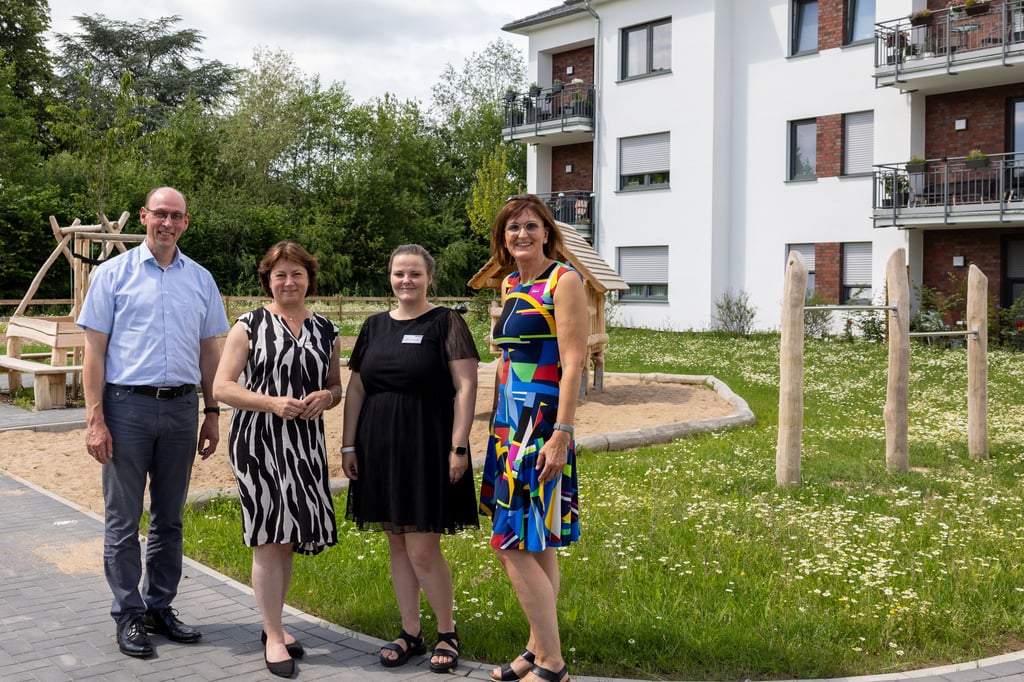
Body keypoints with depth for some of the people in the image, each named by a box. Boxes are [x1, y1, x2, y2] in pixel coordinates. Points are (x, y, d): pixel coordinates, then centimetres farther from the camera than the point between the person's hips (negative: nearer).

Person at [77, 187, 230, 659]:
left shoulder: (200, 279, 9)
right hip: (127, 406, -3)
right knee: (123, 519, 2)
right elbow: (94, 350, -3)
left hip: (181, 407, 3)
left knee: (169, 518, 11)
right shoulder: (113, 273, 0)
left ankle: (160, 607, 23)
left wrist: (212, 413, 9)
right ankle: (128, 616, 12)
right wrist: (94, 419, -10)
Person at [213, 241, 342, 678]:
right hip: (258, 441, -4)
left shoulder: (326, 331, 10)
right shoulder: (249, 326, -1)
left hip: (305, 444, 4)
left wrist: (327, 397, -6)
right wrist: (272, 403, -18)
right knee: (268, 538, -2)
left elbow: (337, 386, 18)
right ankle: (274, 637, 8)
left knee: (290, 537, 9)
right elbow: (222, 386, -5)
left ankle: (274, 624, 26)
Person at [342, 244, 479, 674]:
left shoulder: (445, 323, -4)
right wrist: (348, 445, 9)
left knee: (422, 549, -6)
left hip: (426, 447, -5)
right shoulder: (375, 326, 11)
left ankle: (448, 634, 13)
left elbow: (466, 387, -9)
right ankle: (410, 634, 23)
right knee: (396, 545, 11)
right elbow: (355, 388, 13)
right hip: (380, 448, 5)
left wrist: (458, 447, -15)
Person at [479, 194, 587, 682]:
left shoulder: (564, 281, -9)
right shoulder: (509, 285, 15)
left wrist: (560, 434, -20)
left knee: (513, 546, -9)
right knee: (537, 545, 13)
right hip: (509, 423, 8)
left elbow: (573, 363, -15)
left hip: (541, 426, -8)